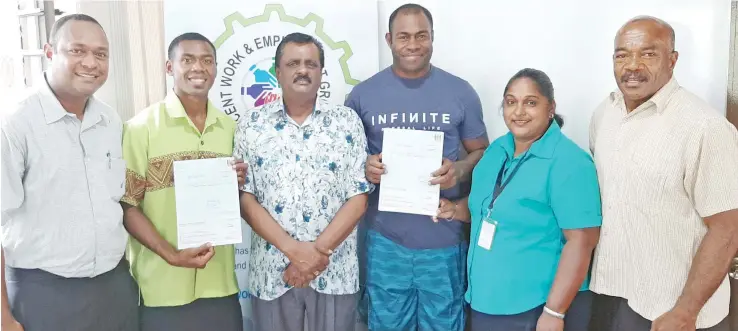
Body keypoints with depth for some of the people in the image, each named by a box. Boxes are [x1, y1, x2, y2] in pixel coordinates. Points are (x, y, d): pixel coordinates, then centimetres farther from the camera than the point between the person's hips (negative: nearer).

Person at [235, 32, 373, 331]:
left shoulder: (347, 122, 0)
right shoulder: (252, 124, 1)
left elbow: (358, 198, -3)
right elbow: (244, 197, -3)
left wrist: (318, 250, -13)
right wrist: (293, 249, -13)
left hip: (335, 271, 0)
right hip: (272, 271, 1)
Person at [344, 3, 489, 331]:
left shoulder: (461, 92, 0)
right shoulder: (363, 93, 0)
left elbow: (481, 151, 8)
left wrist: (459, 169, -14)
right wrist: (363, 167, -15)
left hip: (444, 239, 0)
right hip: (385, 240, 0)